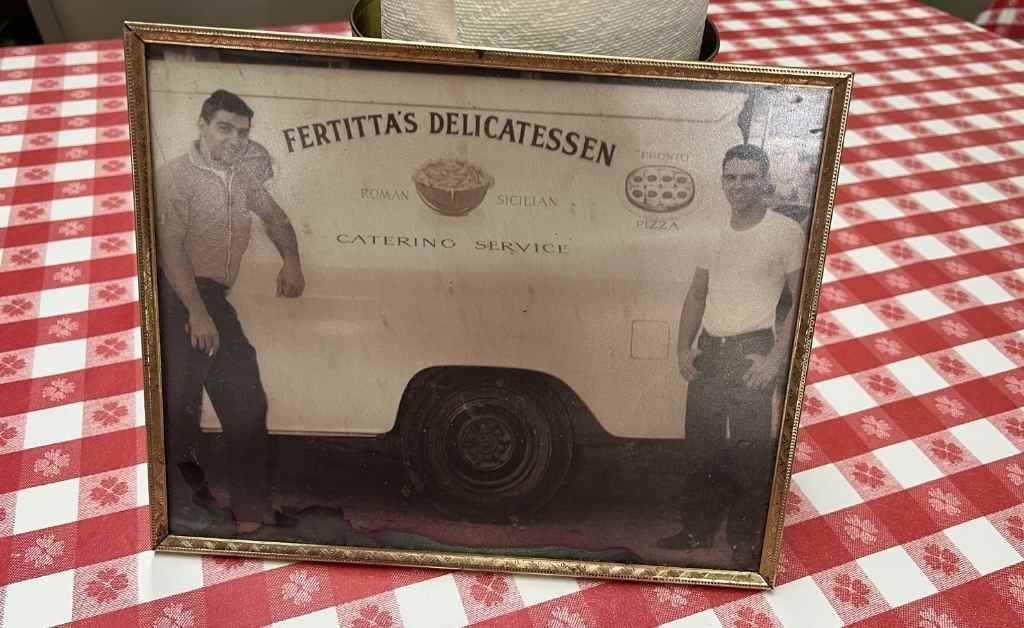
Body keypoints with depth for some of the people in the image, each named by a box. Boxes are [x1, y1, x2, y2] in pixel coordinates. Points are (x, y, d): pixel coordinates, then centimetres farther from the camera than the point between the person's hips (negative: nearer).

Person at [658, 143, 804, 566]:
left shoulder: (785, 231, -5)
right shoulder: (717, 235, 13)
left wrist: (775, 359, -15)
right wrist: (684, 349, 9)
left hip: (752, 353, -6)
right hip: (708, 353, 6)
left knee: (749, 453, -4)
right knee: (701, 446, 12)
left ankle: (746, 542, 10)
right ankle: (698, 530, 25)